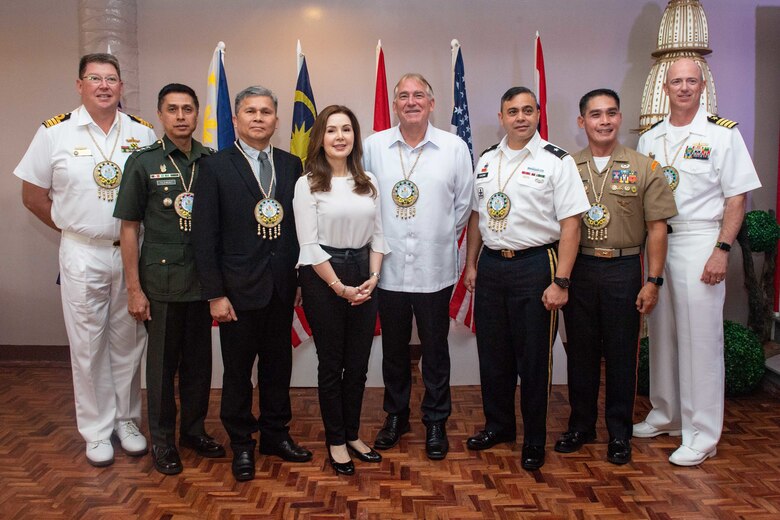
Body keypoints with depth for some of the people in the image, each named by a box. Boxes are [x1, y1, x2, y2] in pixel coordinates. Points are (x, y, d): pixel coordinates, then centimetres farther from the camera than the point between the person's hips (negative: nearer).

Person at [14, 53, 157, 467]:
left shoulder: (142, 133, 1)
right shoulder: (55, 132, -2)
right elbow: (33, 195, 5)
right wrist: (74, 229, 3)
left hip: (132, 253, 1)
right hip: (82, 255, -1)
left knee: (128, 342, 12)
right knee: (88, 346, 7)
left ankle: (127, 420, 28)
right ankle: (97, 430, 22)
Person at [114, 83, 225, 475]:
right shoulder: (143, 163, -3)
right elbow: (129, 228, -3)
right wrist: (134, 289, -6)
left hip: (203, 279, 3)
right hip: (161, 281, -2)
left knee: (199, 359, 13)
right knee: (163, 362, 8)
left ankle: (194, 429, 31)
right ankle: (162, 438, 25)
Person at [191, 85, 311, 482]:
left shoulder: (291, 165, 6)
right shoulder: (215, 167, -5)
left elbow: (299, 223, 7)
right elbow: (205, 236, -8)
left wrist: (300, 275, 1)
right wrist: (215, 294, -11)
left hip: (282, 288, 4)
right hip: (239, 289, -3)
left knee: (278, 365, 15)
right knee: (238, 370, 10)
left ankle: (276, 434, 33)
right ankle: (241, 444, 27)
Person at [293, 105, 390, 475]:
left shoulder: (368, 182, 8)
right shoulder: (308, 184, -6)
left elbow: (377, 235, 9)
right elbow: (309, 244, -10)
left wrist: (373, 277, -5)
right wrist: (339, 287, -13)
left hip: (363, 279, 4)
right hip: (322, 278, -4)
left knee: (358, 363, 10)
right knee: (332, 364, 6)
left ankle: (352, 435, 27)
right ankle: (336, 441, 22)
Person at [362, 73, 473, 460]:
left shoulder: (455, 147, -2)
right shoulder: (374, 146, 1)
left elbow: (463, 203, 5)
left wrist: (444, 238, 7)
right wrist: (378, 240, 4)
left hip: (434, 269, -1)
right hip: (389, 267, 1)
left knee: (435, 351, 9)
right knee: (393, 349, 14)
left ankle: (436, 422, 25)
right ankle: (395, 416, 33)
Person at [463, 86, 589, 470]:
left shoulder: (556, 162, -7)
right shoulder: (486, 161, 10)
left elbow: (570, 225, -11)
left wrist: (561, 282, -16)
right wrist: (471, 264, 13)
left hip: (535, 266, -5)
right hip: (491, 265, 5)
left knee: (533, 357, 4)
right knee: (492, 352, 14)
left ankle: (534, 440, 22)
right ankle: (498, 425, 34)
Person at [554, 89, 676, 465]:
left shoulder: (643, 168, 1)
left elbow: (657, 228, -1)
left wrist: (653, 280, -6)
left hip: (624, 269, -1)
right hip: (578, 269, 2)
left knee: (622, 355, 6)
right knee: (580, 352, 10)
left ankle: (619, 433, 21)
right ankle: (581, 425, 26)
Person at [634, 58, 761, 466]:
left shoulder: (723, 134, -2)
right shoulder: (649, 139, 11)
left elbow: (736, 198, -5)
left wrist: (722, 249, -14)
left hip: (699, 243, -5)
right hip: (655, 243, 5)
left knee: (700, 339, -2)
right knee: (661, 333, 12)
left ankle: (702, 435, 9)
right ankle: (665, 415, 28)